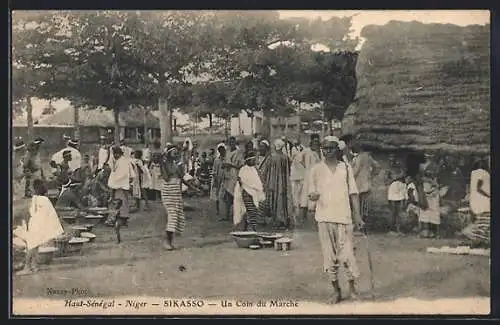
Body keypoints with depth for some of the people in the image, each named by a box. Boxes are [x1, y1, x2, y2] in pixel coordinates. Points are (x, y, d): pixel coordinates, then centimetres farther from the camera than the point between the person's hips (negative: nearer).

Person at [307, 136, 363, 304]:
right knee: (329, 256, 5)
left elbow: (353, 193, 7)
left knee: (347, 254, -6)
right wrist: (313, 195, -16)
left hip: (344, 216, -1)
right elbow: (310, 192, 8)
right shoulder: (316, 169, 6)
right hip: (324, 217, 1)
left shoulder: (346, 168, 6)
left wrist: (357, 215, 0)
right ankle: (336, 290, 18)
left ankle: (352, 286, 15)